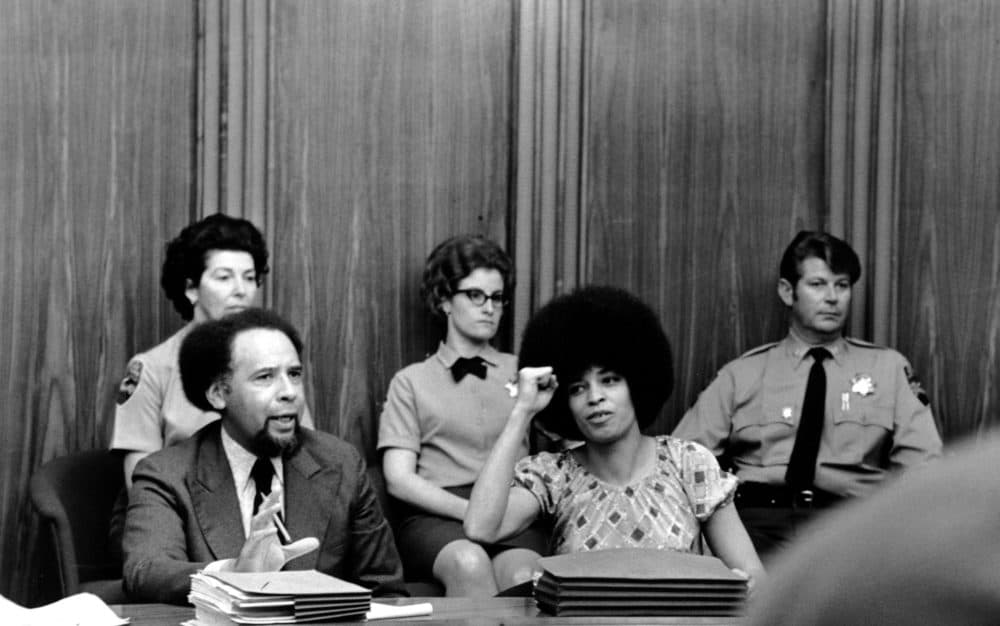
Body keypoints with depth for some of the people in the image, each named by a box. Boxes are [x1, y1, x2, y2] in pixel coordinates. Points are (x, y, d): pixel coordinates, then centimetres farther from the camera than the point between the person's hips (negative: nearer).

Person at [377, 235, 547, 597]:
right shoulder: (411, 381, 17)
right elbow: (399, 479, 4)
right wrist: (473, 510, -11)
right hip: (436, 514, -1)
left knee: (524, 575, -35)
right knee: (468, 563, -36)